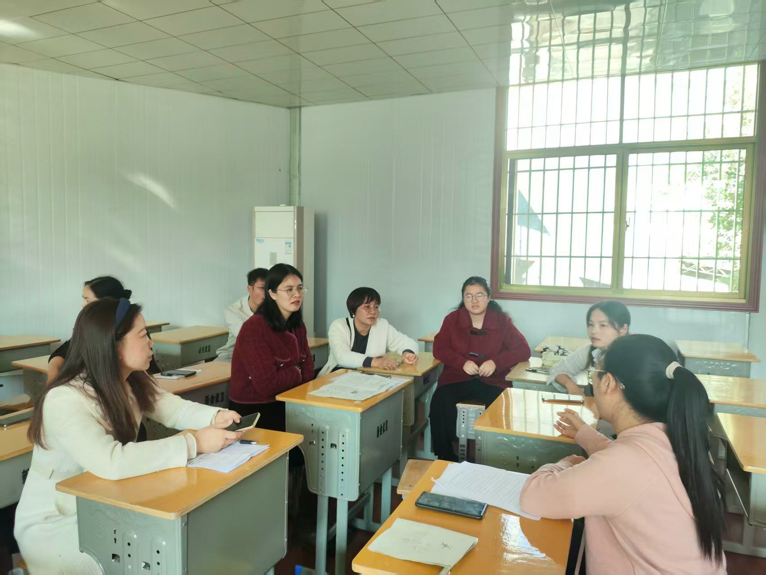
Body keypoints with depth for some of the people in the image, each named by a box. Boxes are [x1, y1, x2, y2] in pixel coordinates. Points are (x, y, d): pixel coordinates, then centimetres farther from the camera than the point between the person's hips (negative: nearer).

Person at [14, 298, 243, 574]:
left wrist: (215, 417, -22)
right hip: (54, 524, -7)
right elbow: (111, 462, -43)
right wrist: (194, 443, -41)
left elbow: (173, 408, 0)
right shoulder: (65, 401, -31)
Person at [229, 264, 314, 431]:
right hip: (252, 411, -7)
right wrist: (295, 373, -6)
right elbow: (267, 384, -22)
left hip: (282, 405, 7)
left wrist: (286, 377, -13)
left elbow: (308, 371, 4)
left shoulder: (297, 326, 4)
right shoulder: (254, 328, -19)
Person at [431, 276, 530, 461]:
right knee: (439, 403, -29)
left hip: (492, 380, 0)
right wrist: (463, 362, -16)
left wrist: (496, 362, -17)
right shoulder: (452, 319, 5)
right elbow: (439, 349, 2)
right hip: (456, 378, 1)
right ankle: (445, 458, -10)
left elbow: (523, 350, 1)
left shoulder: (502, 321, 3)